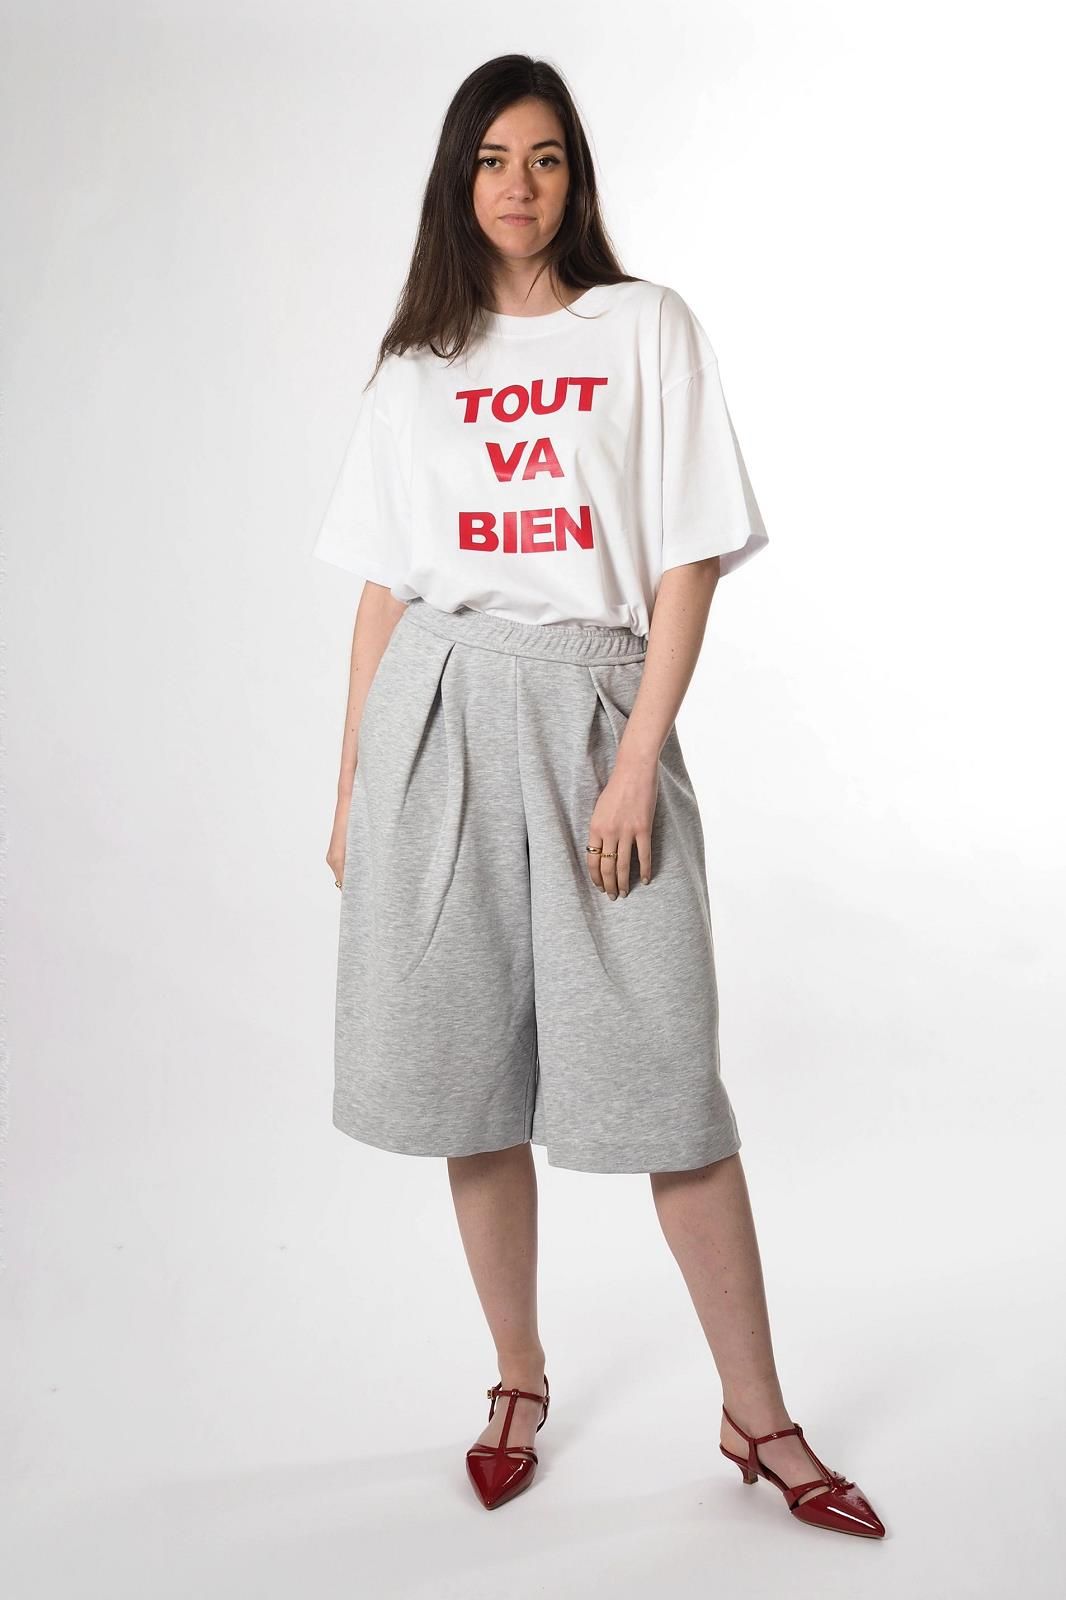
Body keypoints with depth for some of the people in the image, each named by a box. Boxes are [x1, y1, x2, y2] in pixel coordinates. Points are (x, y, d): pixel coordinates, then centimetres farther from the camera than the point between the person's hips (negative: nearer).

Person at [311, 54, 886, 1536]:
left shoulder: (649, 328, 6)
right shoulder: (414, 368, 14)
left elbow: (691, 560, -1)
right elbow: (383, 587, 13)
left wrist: (638, 764, -10)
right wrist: (352, 785, 9)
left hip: (593, 712, -2)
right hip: (438, 719, 3)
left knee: (664, 1081, -4)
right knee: (471, 1077, 6)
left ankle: (759, 1419, 12)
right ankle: (520, 1381, 25)